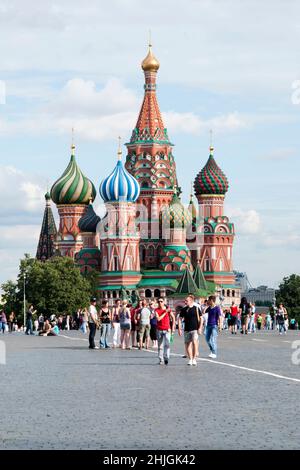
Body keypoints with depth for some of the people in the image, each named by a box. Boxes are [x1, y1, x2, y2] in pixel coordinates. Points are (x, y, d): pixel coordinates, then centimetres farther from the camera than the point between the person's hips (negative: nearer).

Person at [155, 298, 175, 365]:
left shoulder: (168, 309, 2)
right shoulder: (156, 310, 1)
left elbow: (173, 317, 12)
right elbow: (158, 319, -13)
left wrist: (173, 327, 5)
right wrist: (165, 312, -14)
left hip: (167, 329, -1)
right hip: (159, 330, 1)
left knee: (167, 344, -16)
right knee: (160, 345, 4)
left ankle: (166, 358, -21)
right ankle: (160, 360, 9)